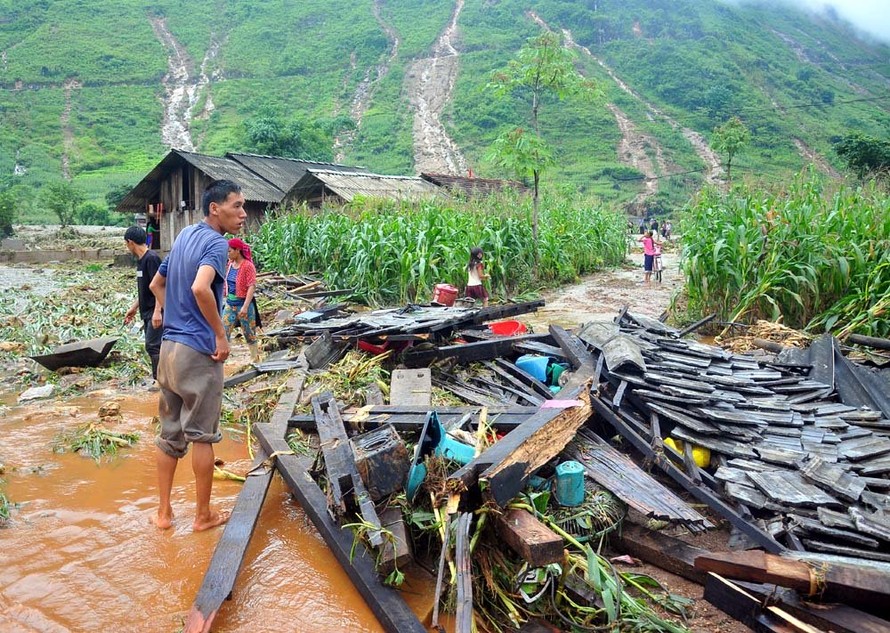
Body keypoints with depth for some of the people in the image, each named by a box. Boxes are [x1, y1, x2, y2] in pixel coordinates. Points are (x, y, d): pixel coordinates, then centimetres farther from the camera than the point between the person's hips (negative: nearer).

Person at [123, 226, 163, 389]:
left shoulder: (151, 258, -17)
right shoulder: (140, 260, 13)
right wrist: (134, 307, 24)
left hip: (155, 311, -9)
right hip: (147, 311, 9)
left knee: (152, 345, -7)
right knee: (152, 345, 11)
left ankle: (159, 379, 2)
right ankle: (158, 377, 19)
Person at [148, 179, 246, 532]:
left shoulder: (185, 235, 14)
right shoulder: (217, 242, -14)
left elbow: (156, 283, 24)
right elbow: (200, 288, -32)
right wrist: (221, 335, -22)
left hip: (169, 345, 8)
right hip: (198, 350, -8)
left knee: (169, 432, 14)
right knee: (202, 435, 4)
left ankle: (163, 512, 23)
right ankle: (203, 515, 16)